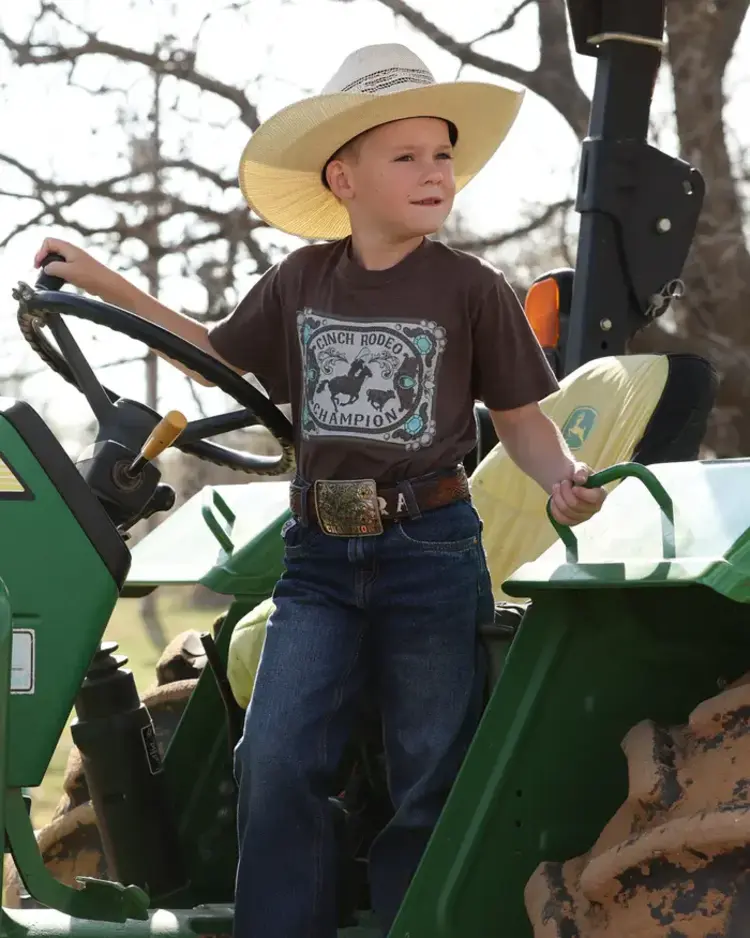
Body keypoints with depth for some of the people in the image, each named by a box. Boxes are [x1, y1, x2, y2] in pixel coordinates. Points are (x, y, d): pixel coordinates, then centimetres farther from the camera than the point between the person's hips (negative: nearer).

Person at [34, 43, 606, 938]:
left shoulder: (471, 289, -4)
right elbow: (220, 354, 21)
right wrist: (105, 286, 17)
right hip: (321, 556, 2)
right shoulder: (302, 282, 5)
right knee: (276, 756, -8)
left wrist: (564, 479, -20)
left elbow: (521, 417, 2)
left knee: (428, 774, 4)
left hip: (431, 550, -2)